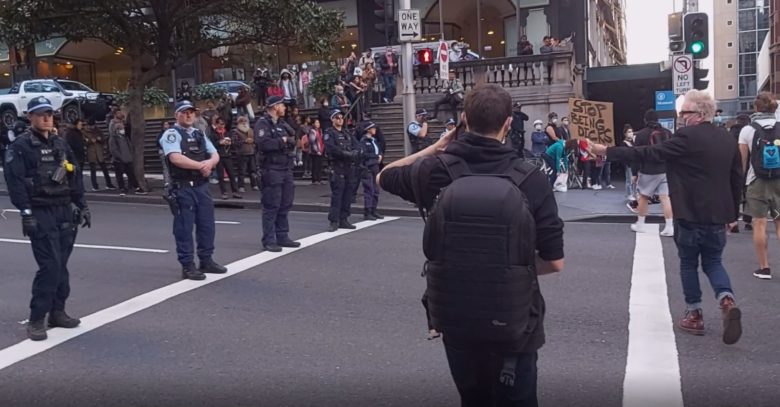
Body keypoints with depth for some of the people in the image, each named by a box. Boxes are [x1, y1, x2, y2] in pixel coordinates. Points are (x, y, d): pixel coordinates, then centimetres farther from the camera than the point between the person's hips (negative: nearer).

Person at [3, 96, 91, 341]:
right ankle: (36, 320, -4)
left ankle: (57, 312, 20)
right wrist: (26, 212, -19)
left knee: (61, 265, 9)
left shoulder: (61, 144, 15)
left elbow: (75, 177, 18)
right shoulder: (20, 147, -5)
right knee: (50, 265, -12)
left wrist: (82, 206, 14)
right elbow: (15, 182, -12)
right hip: (41, 214, -6)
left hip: (65, 211, 6)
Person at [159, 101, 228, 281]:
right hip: (183, 187, -7)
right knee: (184, 227, -1)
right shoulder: (171, 134, -5)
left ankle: (206, 260, 24)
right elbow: (176, 158, -20)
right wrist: (201, 165, -15)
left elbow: (215, 155, 11)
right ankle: (187, 266, 6)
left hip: (202, 186, 7)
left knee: (207, 224, 11)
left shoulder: (200, 134, 17)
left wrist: (209, 163, -13)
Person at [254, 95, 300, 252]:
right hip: (272, 170, -9)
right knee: (271, 206, -5)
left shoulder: (281, 123, 19)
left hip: (286, 169, 9)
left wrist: (290, 140, -3)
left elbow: (291, 142, 21)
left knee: (285, 205, 12)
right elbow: (263, 144, -24)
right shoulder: (262, 123, -9)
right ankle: (269, 240, 0)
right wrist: (282, 141, -11)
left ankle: (282, 237, 21)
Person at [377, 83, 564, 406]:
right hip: (512, 324, -2)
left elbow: (384, 177, 13)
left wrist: (436, 147, 11)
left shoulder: (437, 170, -9)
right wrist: (514, 268, 8)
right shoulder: (530, 179, -12)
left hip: (455, 318, 2)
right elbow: (554, 262, -10)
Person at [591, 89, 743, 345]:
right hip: (718, 214, 6)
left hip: (690, 214, -6)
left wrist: (607, 151, -9)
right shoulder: (727, 138, 7)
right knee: (713, 261, 16)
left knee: (688, 263, 10)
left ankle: (694, 316, 16)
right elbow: (737, 178, 12)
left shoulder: (687, 138, -15)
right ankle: (727, 300, -9)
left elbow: (646, 153, -15)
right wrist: (732, 213, 20)